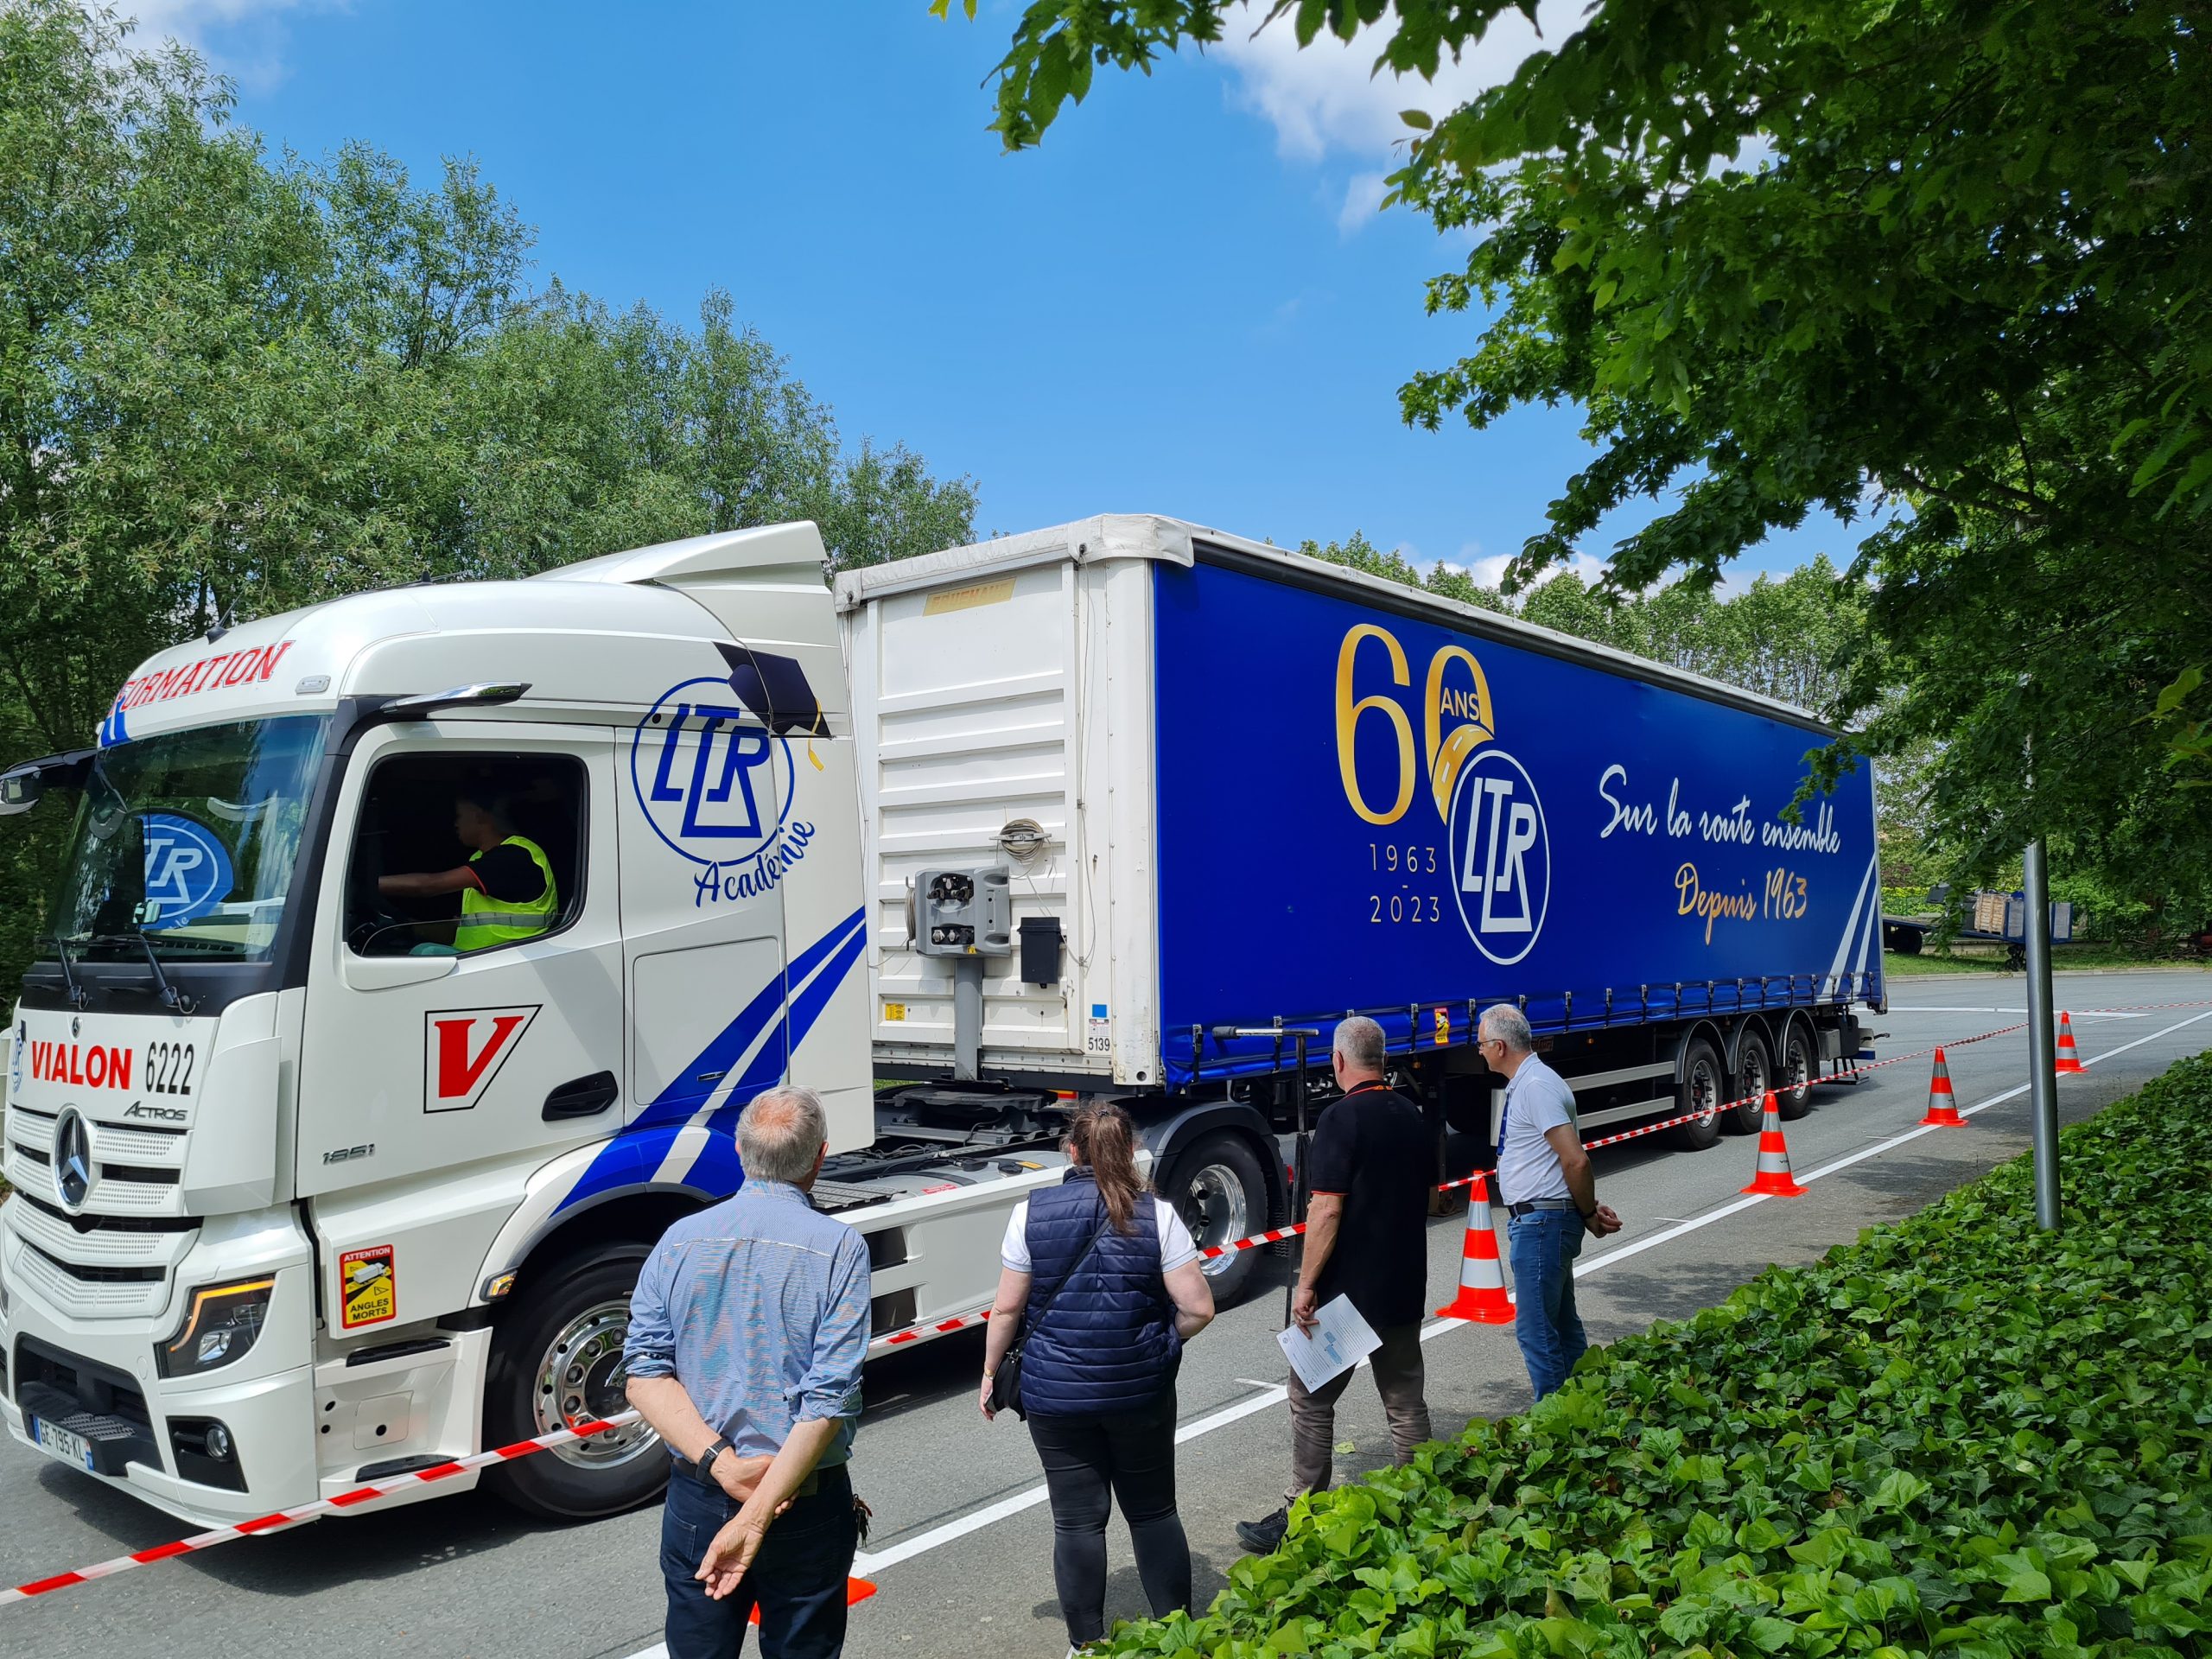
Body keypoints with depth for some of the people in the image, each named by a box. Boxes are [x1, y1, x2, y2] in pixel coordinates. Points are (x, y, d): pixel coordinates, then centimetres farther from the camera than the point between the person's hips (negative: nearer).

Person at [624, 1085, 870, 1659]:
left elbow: (645, 1375, -8)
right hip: (807, 1506, -2)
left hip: (695, 1503, 3)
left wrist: (721, 1463, -15)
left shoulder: (681, 1240, -3)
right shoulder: (840, 1248, -13)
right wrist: (757, 1518, -19)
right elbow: (829, 1400, -20)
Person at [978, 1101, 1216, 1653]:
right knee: (1153, 1512, 17)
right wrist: (1160, 1343, 8)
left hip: (1056, 1395, 0)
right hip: (1141, 1393, 0)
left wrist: (991, 1371, 10)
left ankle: (1086, 1645, 21)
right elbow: (1198, 1308, -11)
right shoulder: (1157, 1215, -9)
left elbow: (1007, 1308, -4)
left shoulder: (1031, 1214, -8)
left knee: (1078, 1522, 11)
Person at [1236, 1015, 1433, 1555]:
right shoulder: (1413, 1117, 7)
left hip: (1344, 1290, -7)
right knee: (1406, 1401, 15)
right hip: (1404, 1289, 7)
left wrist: (1306, 1284, -16)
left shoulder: (1342, 1119, -17)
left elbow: (1327, 1210, -21)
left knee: (1312, 1401, 4)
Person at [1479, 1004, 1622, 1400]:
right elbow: (1570, 1161, 17)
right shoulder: (1524, 1083, 13)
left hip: (1541, 1223, -11)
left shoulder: (1536, 1086, -19)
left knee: (1536, 1329, -4)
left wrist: (1588, 1214, -10)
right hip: (1540, 1222, 11)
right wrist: (1590, 1209, 8)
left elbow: (1576, 1160, -23)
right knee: (1562, 1324, 19)